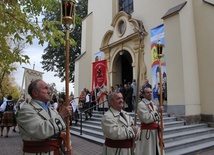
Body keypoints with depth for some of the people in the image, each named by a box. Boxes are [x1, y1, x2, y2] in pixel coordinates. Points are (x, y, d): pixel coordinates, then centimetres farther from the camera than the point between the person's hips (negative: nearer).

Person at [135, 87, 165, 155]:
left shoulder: (153, 104, 13)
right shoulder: (141, 105, -14)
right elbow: (146, 119, -22)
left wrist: (160, 125, -2)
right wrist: (157, 111, -19)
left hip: (156, 131, 8)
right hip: (147, 132, -8)